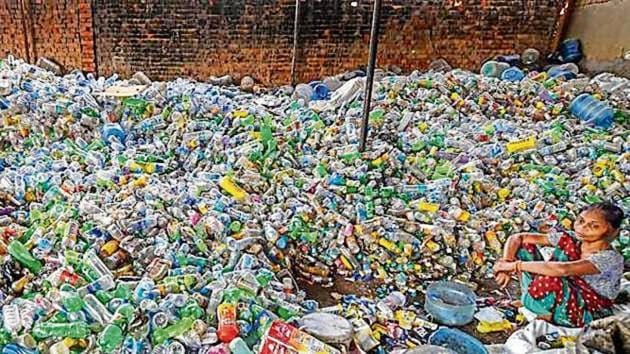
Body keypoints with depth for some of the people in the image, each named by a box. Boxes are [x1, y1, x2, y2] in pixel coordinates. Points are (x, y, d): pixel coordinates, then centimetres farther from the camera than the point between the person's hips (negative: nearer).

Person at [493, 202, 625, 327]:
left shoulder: (611, 258, -24)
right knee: (524, 244, -8)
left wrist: (516, 265, -36)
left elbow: (562, 269, -43)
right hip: (563, 300, 6)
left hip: (588, 314, -6)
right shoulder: (570, 239, -7)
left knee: (550, 278, -39)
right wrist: (506, 263, -27)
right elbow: (517, 238, -9)